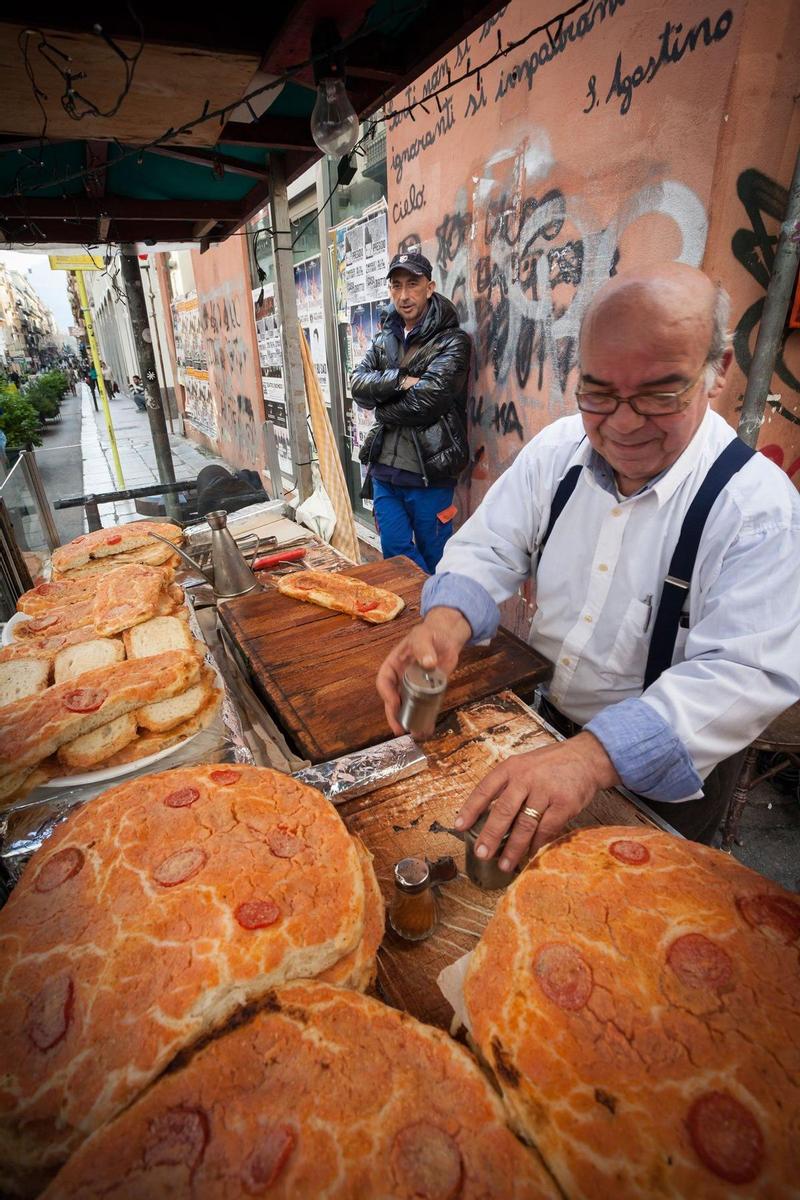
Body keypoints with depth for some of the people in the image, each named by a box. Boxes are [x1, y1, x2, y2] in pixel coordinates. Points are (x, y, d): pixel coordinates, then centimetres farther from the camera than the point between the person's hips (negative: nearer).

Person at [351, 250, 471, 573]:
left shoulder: (452, 341, -5)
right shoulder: (384, 338, 14)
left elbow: (427, 400, -17)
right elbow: (357, 384, 0)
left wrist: (383, 410, -3)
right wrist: (400, 380, -14)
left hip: (428, 472, -5)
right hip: (384, 467, 6)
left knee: (434, 559, 7)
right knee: (395, 552, 9)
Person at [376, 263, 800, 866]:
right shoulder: (558, 448, -10)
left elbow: (743, 674, -30)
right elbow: (489, 551, -8)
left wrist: (591, 756, -45)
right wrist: (445, 621, -31)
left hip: (661, 773, -3)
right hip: (540, 719, 4)